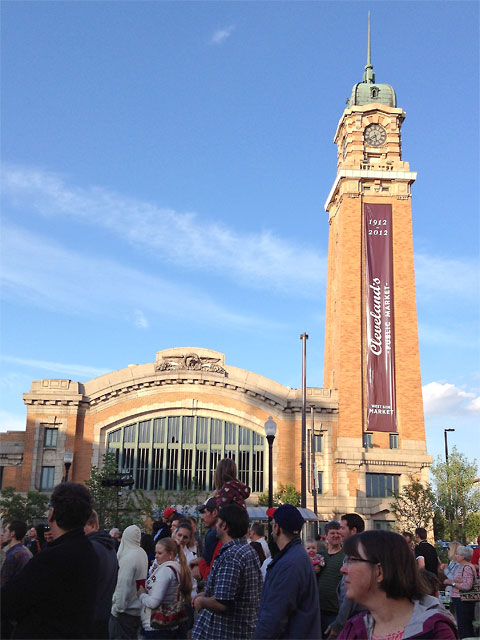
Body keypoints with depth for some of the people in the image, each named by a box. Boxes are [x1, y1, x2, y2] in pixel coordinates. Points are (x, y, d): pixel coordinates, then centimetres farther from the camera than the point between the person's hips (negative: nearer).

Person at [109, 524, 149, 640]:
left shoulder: (128, 557, -20)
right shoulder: (143, 554, 3)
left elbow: (124, 584, -21)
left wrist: (117, 607, -13)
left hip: (125, 610, -8)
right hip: (138, 608, 8)